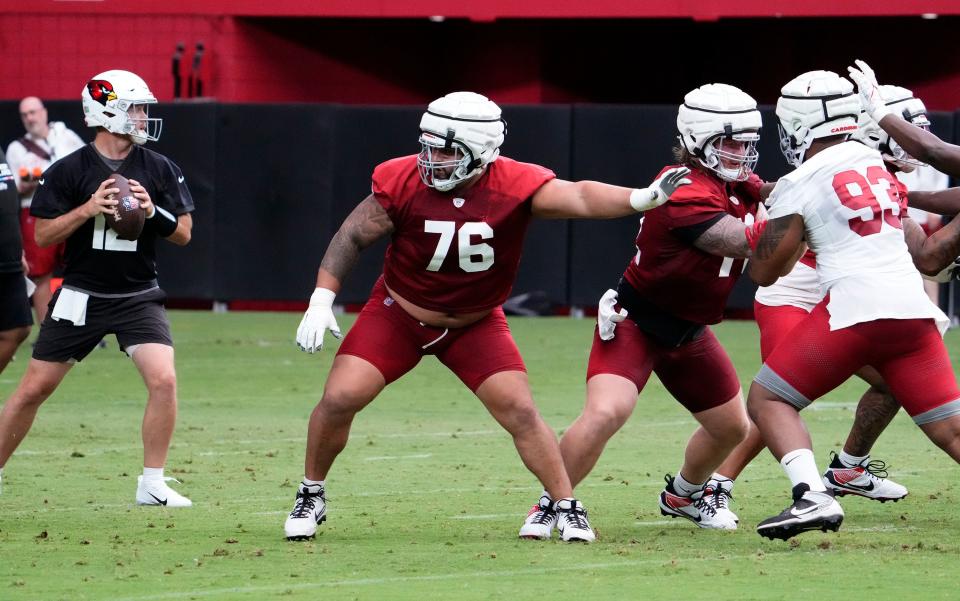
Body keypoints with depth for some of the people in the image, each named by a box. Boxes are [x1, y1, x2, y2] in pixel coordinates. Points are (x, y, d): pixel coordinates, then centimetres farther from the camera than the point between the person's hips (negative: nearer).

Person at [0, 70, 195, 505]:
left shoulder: (161, 170, 1)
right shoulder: (69, 171, -5)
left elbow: (183, 234, 3)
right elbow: (43, 235, -5)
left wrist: (152, 211, -16)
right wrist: (87, 210, -19)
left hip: (139, 297, 1)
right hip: (81, 296, -1)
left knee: (163, 379, -17)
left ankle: (153, 485, -5)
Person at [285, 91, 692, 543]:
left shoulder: (515, 185, -24)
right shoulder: (403, 181, -21)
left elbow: (578, 197, -38)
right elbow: (353, 236, -9)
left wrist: (641, 200, -55)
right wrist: (321, 300, -16)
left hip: (475, 324, 0)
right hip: (398, 314, 0)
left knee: (520, 412, -10)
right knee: (339, 400, -10)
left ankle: (567, 508, 4)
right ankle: (311, 497, 11)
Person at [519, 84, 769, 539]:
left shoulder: (740, 186, -1)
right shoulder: (685, 194, -30)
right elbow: (745, 242, -34)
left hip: (689, 331, 9)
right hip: (635, 324, -9)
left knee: (732, 427, 16)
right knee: (604, 414, -28)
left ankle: (684, 494, 44)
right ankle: (550, 505, -10)